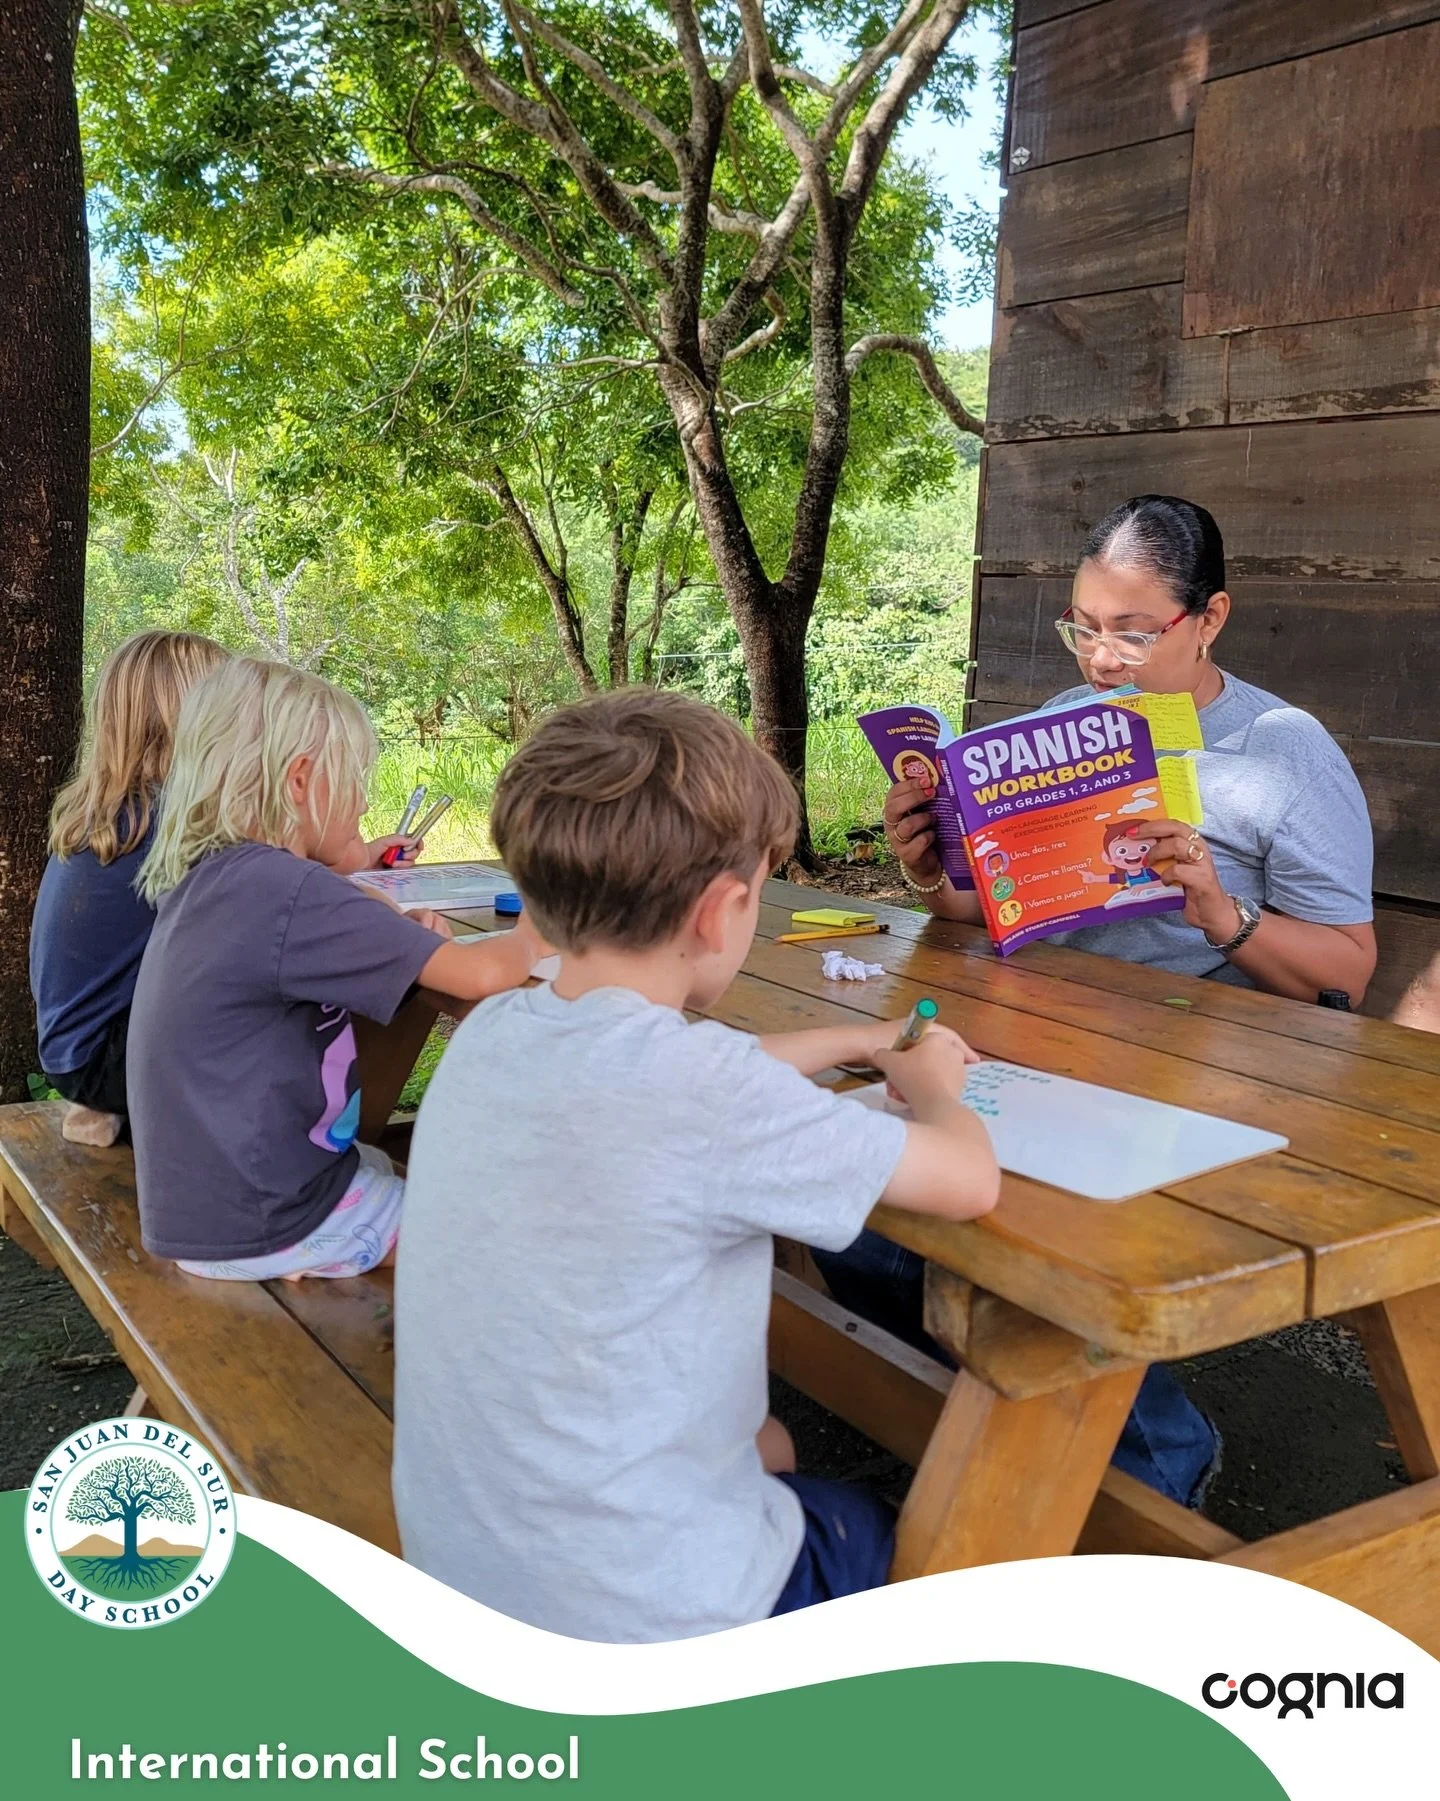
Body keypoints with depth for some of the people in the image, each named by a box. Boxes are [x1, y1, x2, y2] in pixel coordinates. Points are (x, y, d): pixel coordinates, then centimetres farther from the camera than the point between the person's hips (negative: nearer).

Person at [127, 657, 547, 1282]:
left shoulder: (205, 878, 2)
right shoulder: (287, 891, -24)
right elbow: (481, 975, -26)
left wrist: (402, 937, 3)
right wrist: (530, 937, -4)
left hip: (198, 1201, 8)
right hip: (263, 1229, -8)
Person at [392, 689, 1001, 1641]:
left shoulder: (492, 1034, -6)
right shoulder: (709, 1088, -28)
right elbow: (971, 1181, -15)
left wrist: (852, 1042, 21)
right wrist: (932, 1086, 6)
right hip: (642, 1620, -6)